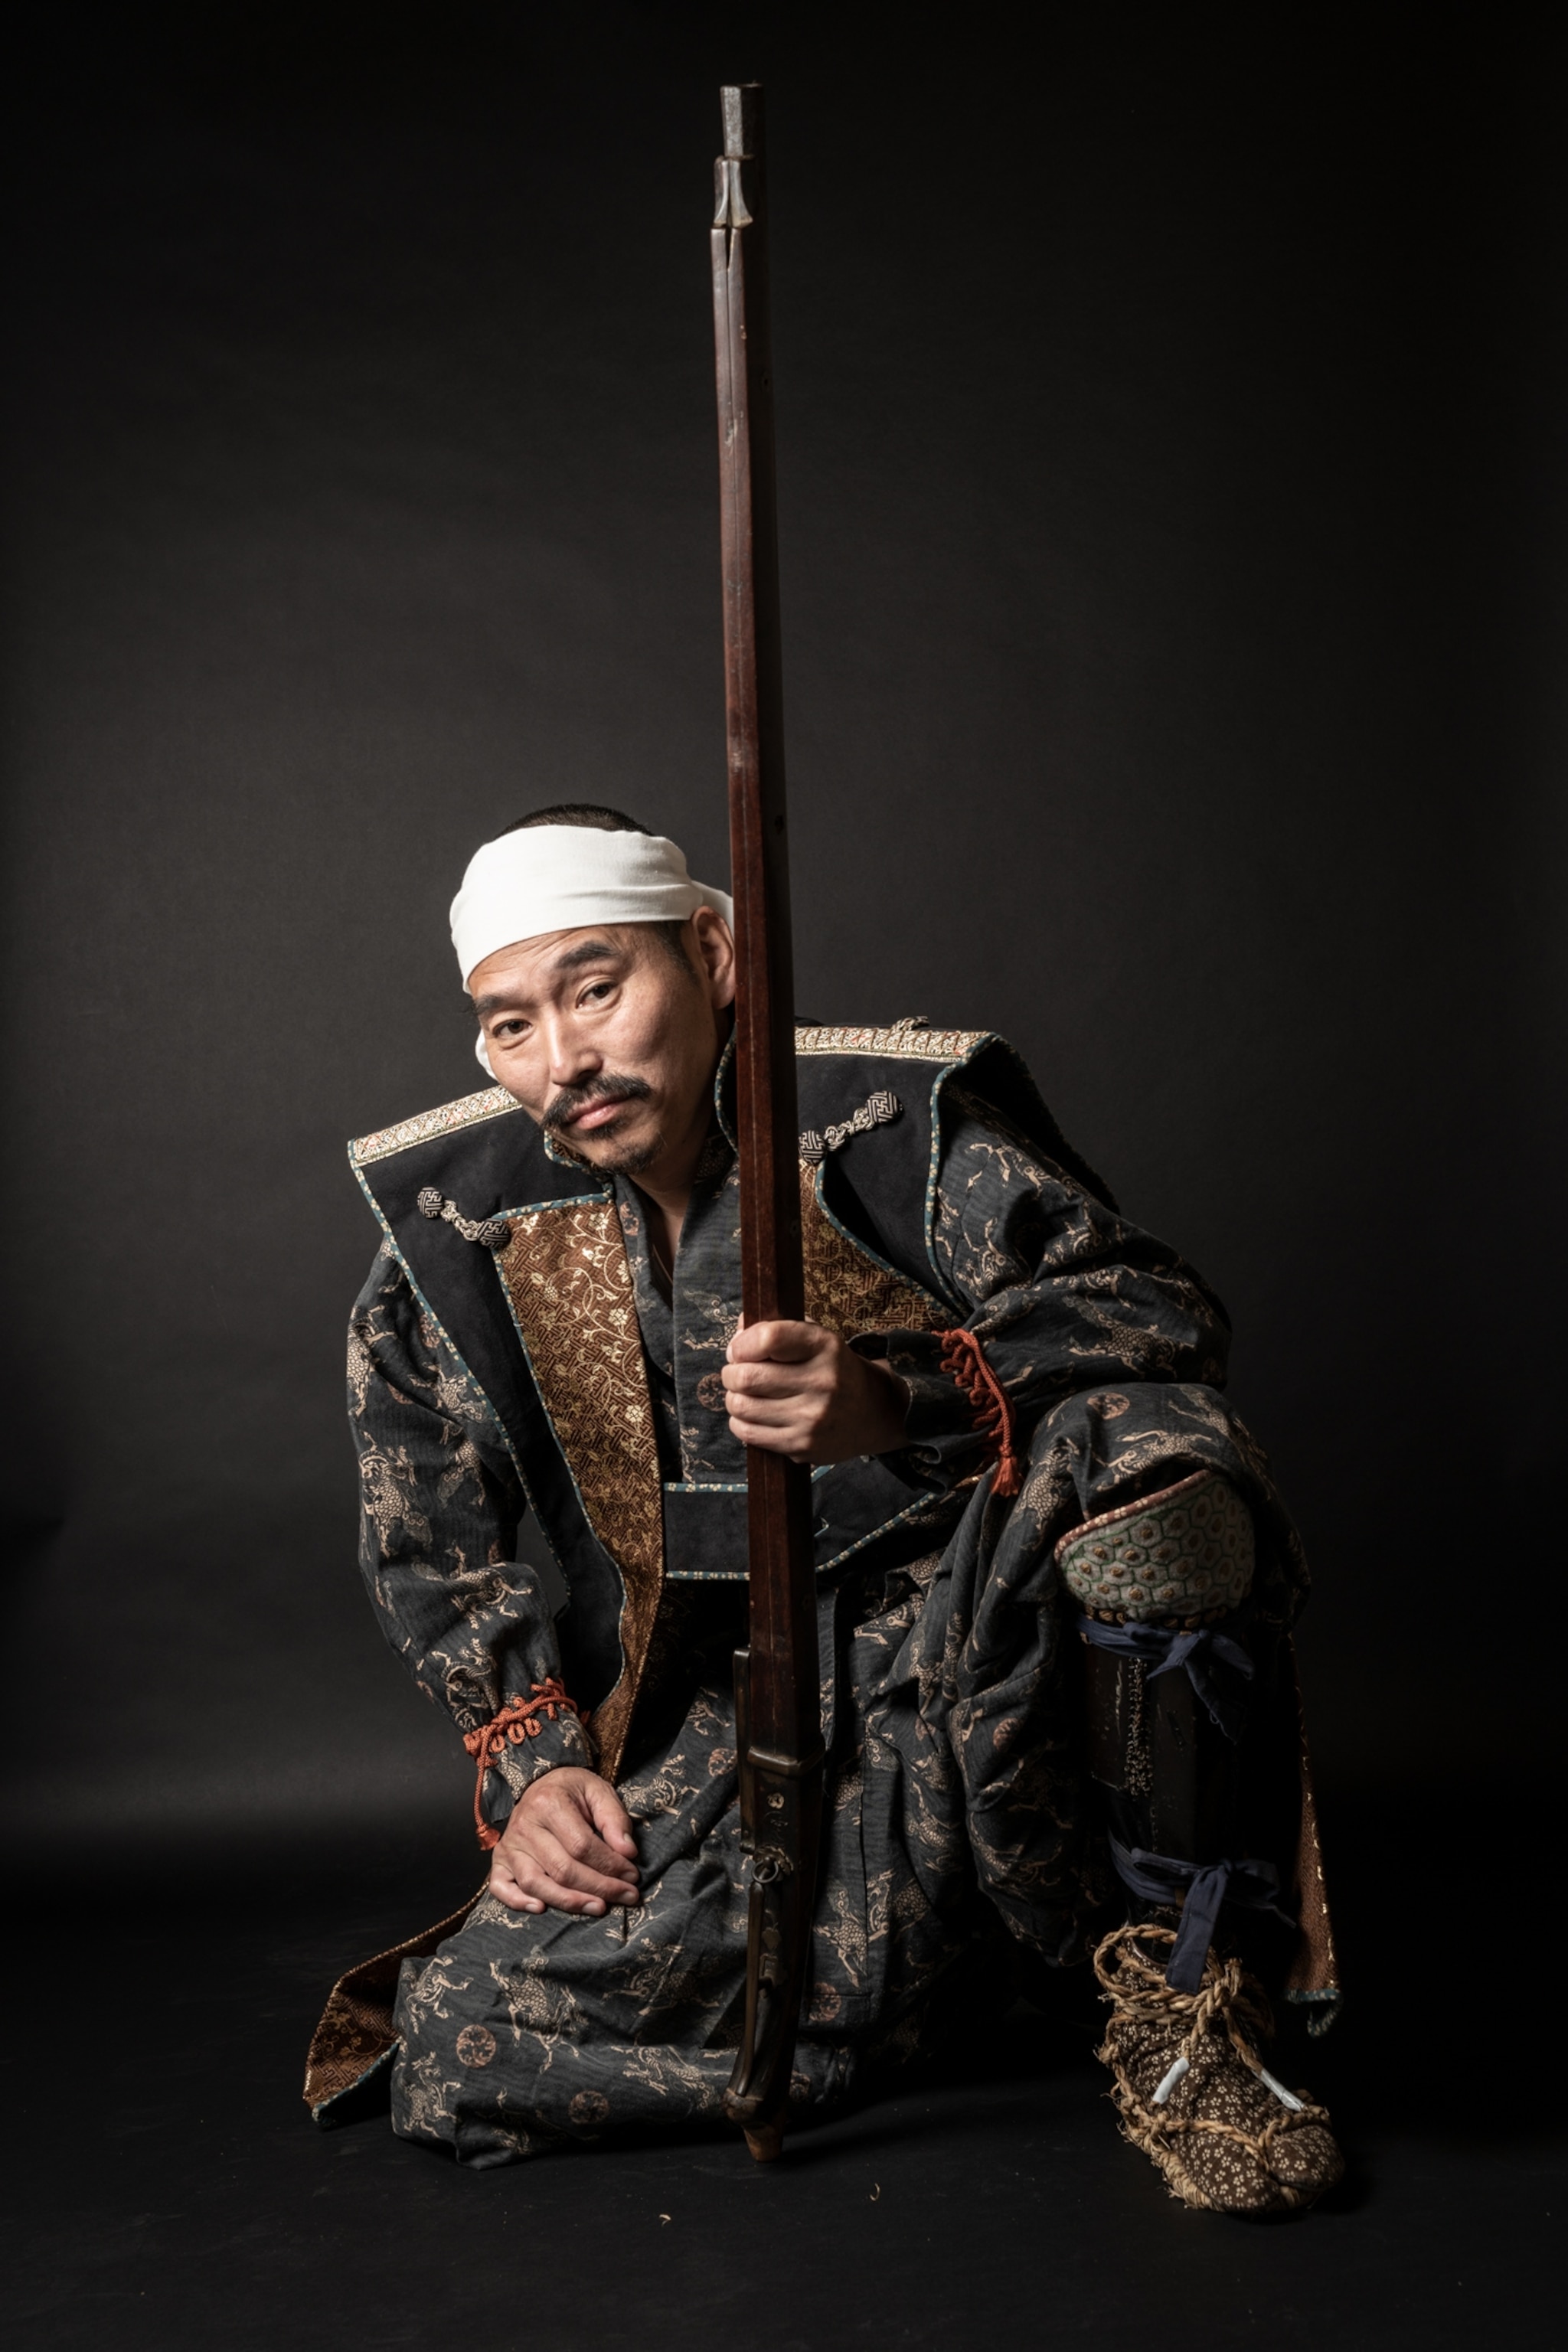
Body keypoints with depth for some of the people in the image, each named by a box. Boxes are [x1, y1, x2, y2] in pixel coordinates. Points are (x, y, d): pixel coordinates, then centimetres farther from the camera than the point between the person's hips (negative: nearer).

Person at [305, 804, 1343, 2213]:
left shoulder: (898, 1120, -9)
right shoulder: (453, 1246, 2)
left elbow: (1160, 1312, -18)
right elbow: (433, 1542, 13)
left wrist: (900, 1403, -35)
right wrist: (528, 1757, -1)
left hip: (978, 1657, -3)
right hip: (730, 1738, 4)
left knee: (1153, 1468, -36)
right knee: (454, 2055, -14)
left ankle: (1180, 1994, -16)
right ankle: (940, 1952, 8)